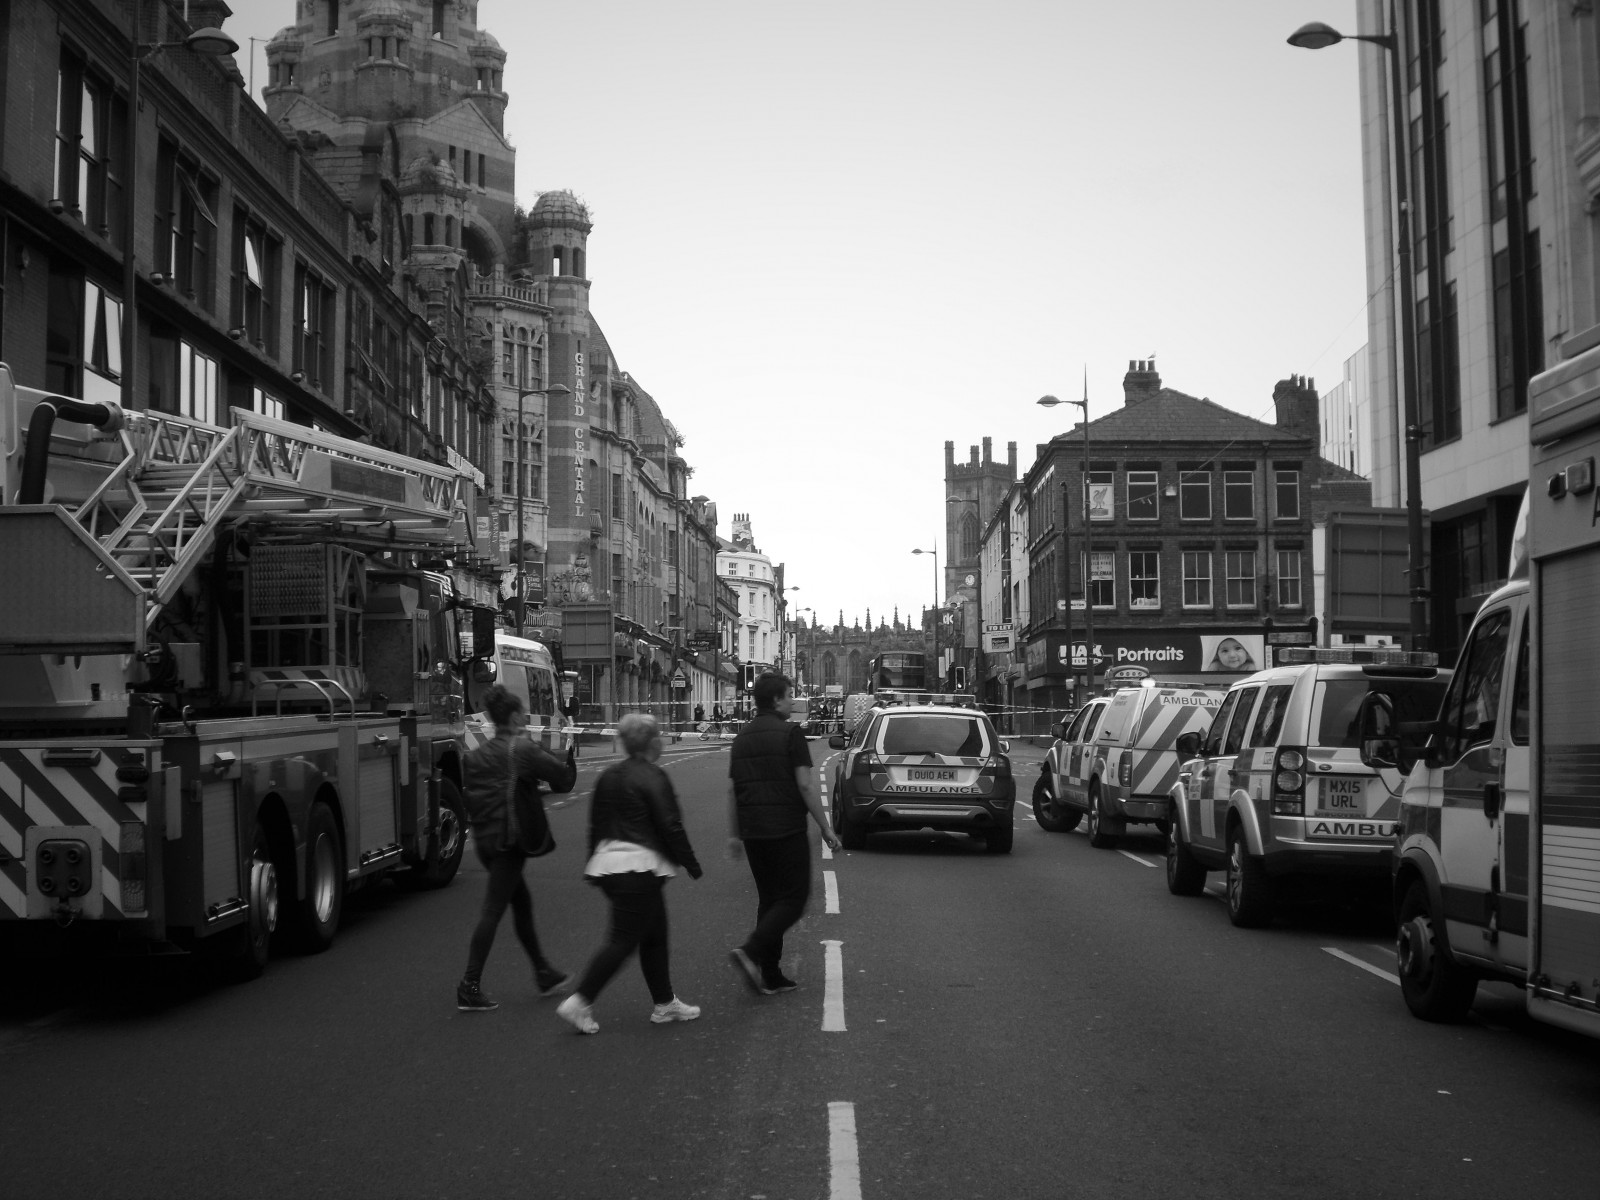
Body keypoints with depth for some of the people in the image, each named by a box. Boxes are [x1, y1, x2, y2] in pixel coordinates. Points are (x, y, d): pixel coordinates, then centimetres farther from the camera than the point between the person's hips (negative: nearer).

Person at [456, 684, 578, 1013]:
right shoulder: (524, 749, -12)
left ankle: (543, 973, 29)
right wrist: (569, 761, 9)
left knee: (522, 901, 18)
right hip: (509, 840, -8)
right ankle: (470, 987, -5)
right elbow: (563, 778, -10)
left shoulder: (478, 754, 9)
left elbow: (469, 797, 11)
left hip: (484, 838, 8)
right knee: (493, 910, -4)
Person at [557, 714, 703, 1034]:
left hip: (608, 862, 9)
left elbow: (596, 824, 17)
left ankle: (664, 1003, 23)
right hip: (640, 867, -9)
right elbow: (670, 827, -13)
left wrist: (594, 865, 24)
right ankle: (579, 1002, -7)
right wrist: (691, 863, -3)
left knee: (654, 936, 17)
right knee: (622, 941, -4)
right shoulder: (653, 778, -13)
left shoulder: (608, 777, 11)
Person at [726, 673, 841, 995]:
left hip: (753, 832, 7)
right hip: (787, 831, -7)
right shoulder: (790, 733, -9)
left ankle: (771, 976, 12)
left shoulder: (742, 738, 11)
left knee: (769, 899, 13)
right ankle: (751, 951, -16)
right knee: (794, 898, 1)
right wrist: (826, 829, -8)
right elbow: (805, 785, -13)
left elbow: (733, 789, 13)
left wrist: (734, 834, 20)